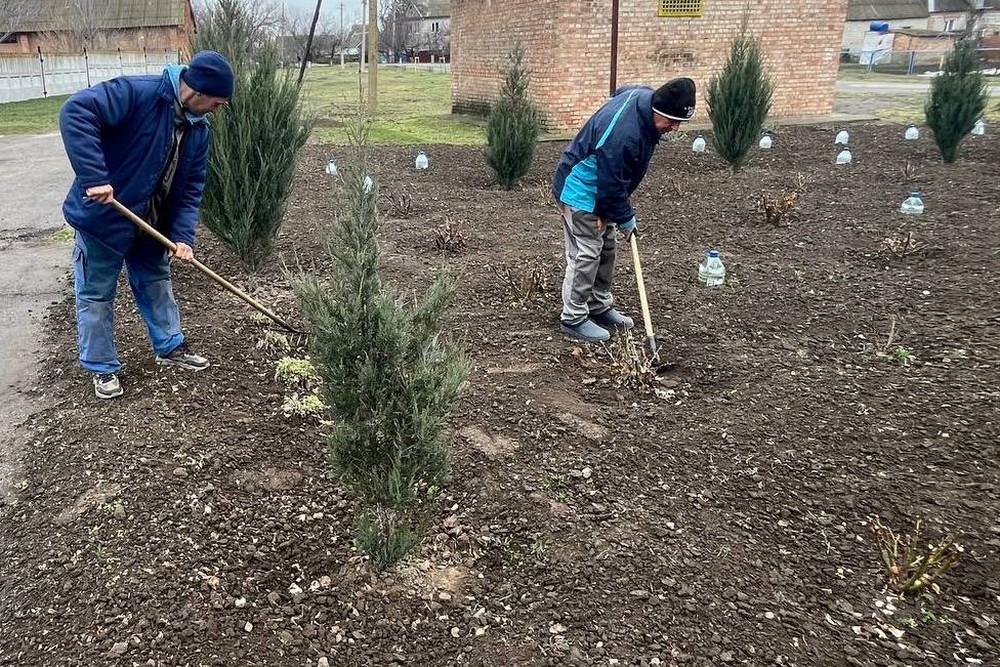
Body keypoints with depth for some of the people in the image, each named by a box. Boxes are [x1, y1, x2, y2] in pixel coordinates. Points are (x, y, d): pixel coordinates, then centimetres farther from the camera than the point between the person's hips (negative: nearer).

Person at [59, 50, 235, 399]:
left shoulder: (198, 128, -2)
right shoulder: (136, 93, -25)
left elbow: (192, 185, 1)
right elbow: (76, 111, -34)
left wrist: (183, 234, -12)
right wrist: (94, 176, -40)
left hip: (151, 223, 7)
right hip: (103, 217, -7)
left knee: (157, 283, 20)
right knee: (97, 294, 6)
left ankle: (170, 346, 38)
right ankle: (102, 368, 21)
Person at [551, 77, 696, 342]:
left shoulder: (644, 96, -8)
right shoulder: (623, 133, -36)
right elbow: (612, 184, -28)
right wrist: (625, 219, -13)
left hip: (603, 188, 10)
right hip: (582, 193, -10)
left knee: (606, 249, 15)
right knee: (586, 254, -6)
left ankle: (599, 306, 27)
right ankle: (573, 318, 4)